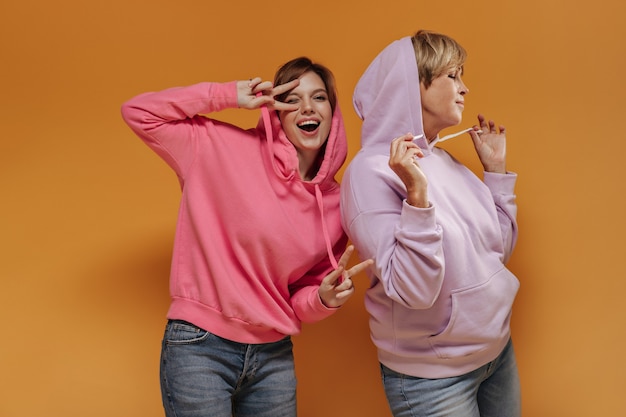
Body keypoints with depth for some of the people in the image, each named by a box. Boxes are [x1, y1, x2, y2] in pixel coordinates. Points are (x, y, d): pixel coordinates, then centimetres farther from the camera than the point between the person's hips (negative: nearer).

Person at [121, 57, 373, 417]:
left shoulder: (335, 202, 3)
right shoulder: (225, 148, -7)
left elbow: (303, 299, 11)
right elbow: (138, 112, -8)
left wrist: (326, 298, -12)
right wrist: (229, 96, -11)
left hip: (275, 357, 5)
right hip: (201, 347, -4)